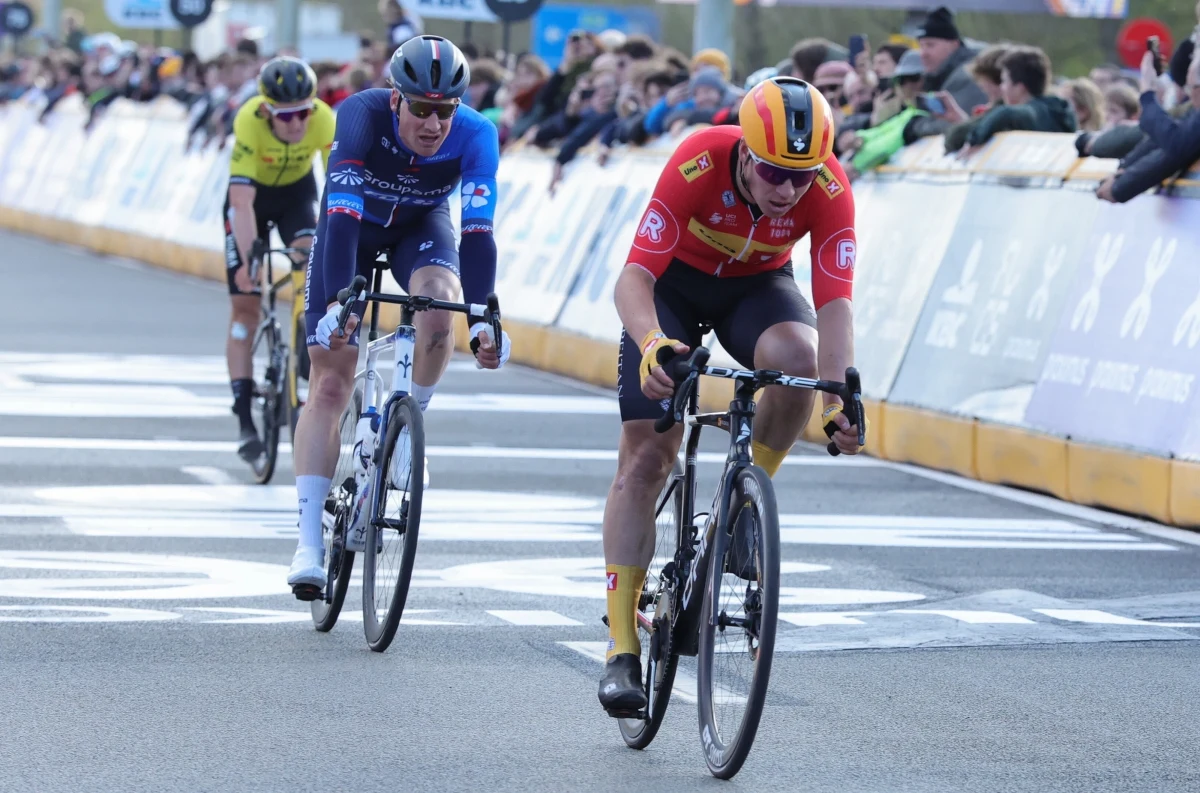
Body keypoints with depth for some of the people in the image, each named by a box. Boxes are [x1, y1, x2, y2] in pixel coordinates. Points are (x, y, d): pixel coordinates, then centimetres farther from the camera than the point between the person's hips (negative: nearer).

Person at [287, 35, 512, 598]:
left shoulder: (475, 136, -29)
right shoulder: (363, 116, -34)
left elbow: (477, 231, -34)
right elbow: (340, 214, -42)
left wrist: (483, 319, -46)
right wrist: (336, 303, -53)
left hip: (420, 225, 1)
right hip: (353, 226, -1)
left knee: (439, 305, -33)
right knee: (330, 384, -10)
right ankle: (309, 541, -12)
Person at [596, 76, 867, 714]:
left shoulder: (829, 190, -30)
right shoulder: (699, 163, -36)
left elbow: (834, 303, -33)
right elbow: (634, 276, -40)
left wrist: (841, 398, -48)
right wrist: (650, 343, -60)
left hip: (758, 285, 1)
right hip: (676, 281, -1)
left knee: (798, 359, -34)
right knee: (645, 458, -10)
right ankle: (621, 648, -5)